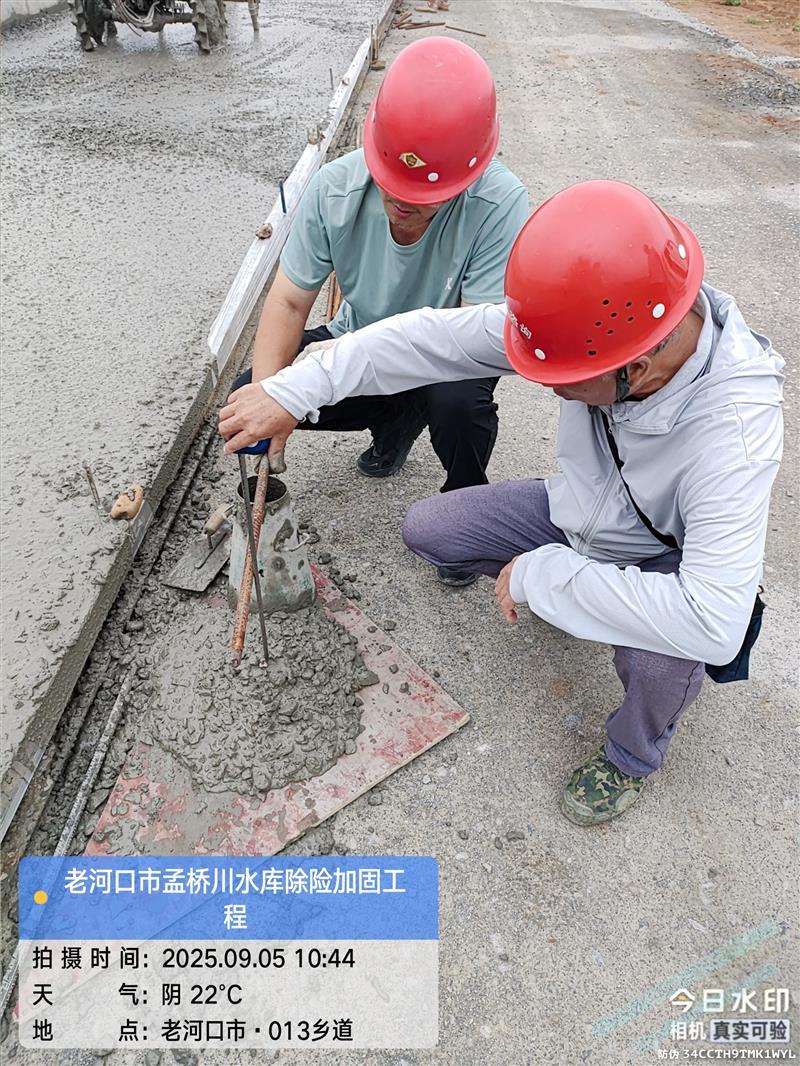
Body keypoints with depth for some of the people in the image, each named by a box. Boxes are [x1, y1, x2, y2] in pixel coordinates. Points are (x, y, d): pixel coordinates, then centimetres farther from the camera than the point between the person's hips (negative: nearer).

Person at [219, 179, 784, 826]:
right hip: (577, 514, 5)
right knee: (426, 531, -4)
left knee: (663, 654, -37)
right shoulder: (599, 325, -27)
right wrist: (292, 392, -22)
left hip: (669, 556, -4)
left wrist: (543, 576, -39)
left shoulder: (733, 430, -41)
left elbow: (715, 625, -48)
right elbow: (439, 337, -21)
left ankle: (634, 755, 1)